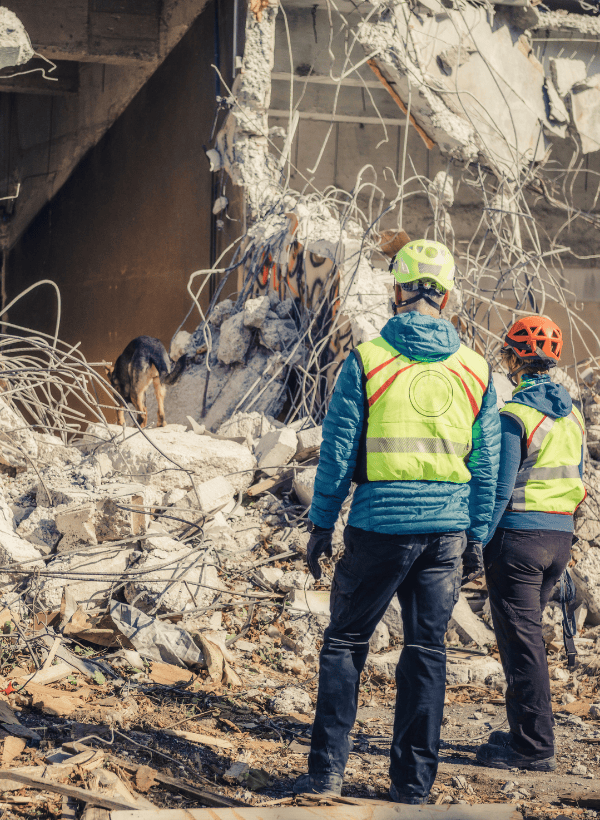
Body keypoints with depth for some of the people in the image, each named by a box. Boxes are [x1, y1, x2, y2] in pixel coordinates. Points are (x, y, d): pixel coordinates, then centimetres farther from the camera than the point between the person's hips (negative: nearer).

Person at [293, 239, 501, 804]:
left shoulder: (366, 361, -5)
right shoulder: (475, 370, 4)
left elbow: (337, 454, -3)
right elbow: (485, 466, 7)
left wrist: (321, 524, 5)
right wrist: (477, 536, 14)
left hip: (379, 526, -3)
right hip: (447, 530, 3)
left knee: (345, 642, 8)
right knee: (427, 648, 9)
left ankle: (326, 773, 6)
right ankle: (413, 783, 11)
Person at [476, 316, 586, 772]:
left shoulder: (515, 416, -15)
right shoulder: (571, 413, 9)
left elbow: (501, 489, -16)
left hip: (520, 535, -7)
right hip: (560, 537, 8)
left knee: (521, 641, -2)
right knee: (528, 633, 18)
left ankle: (535, 747, -1)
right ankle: (526, 731, 24)